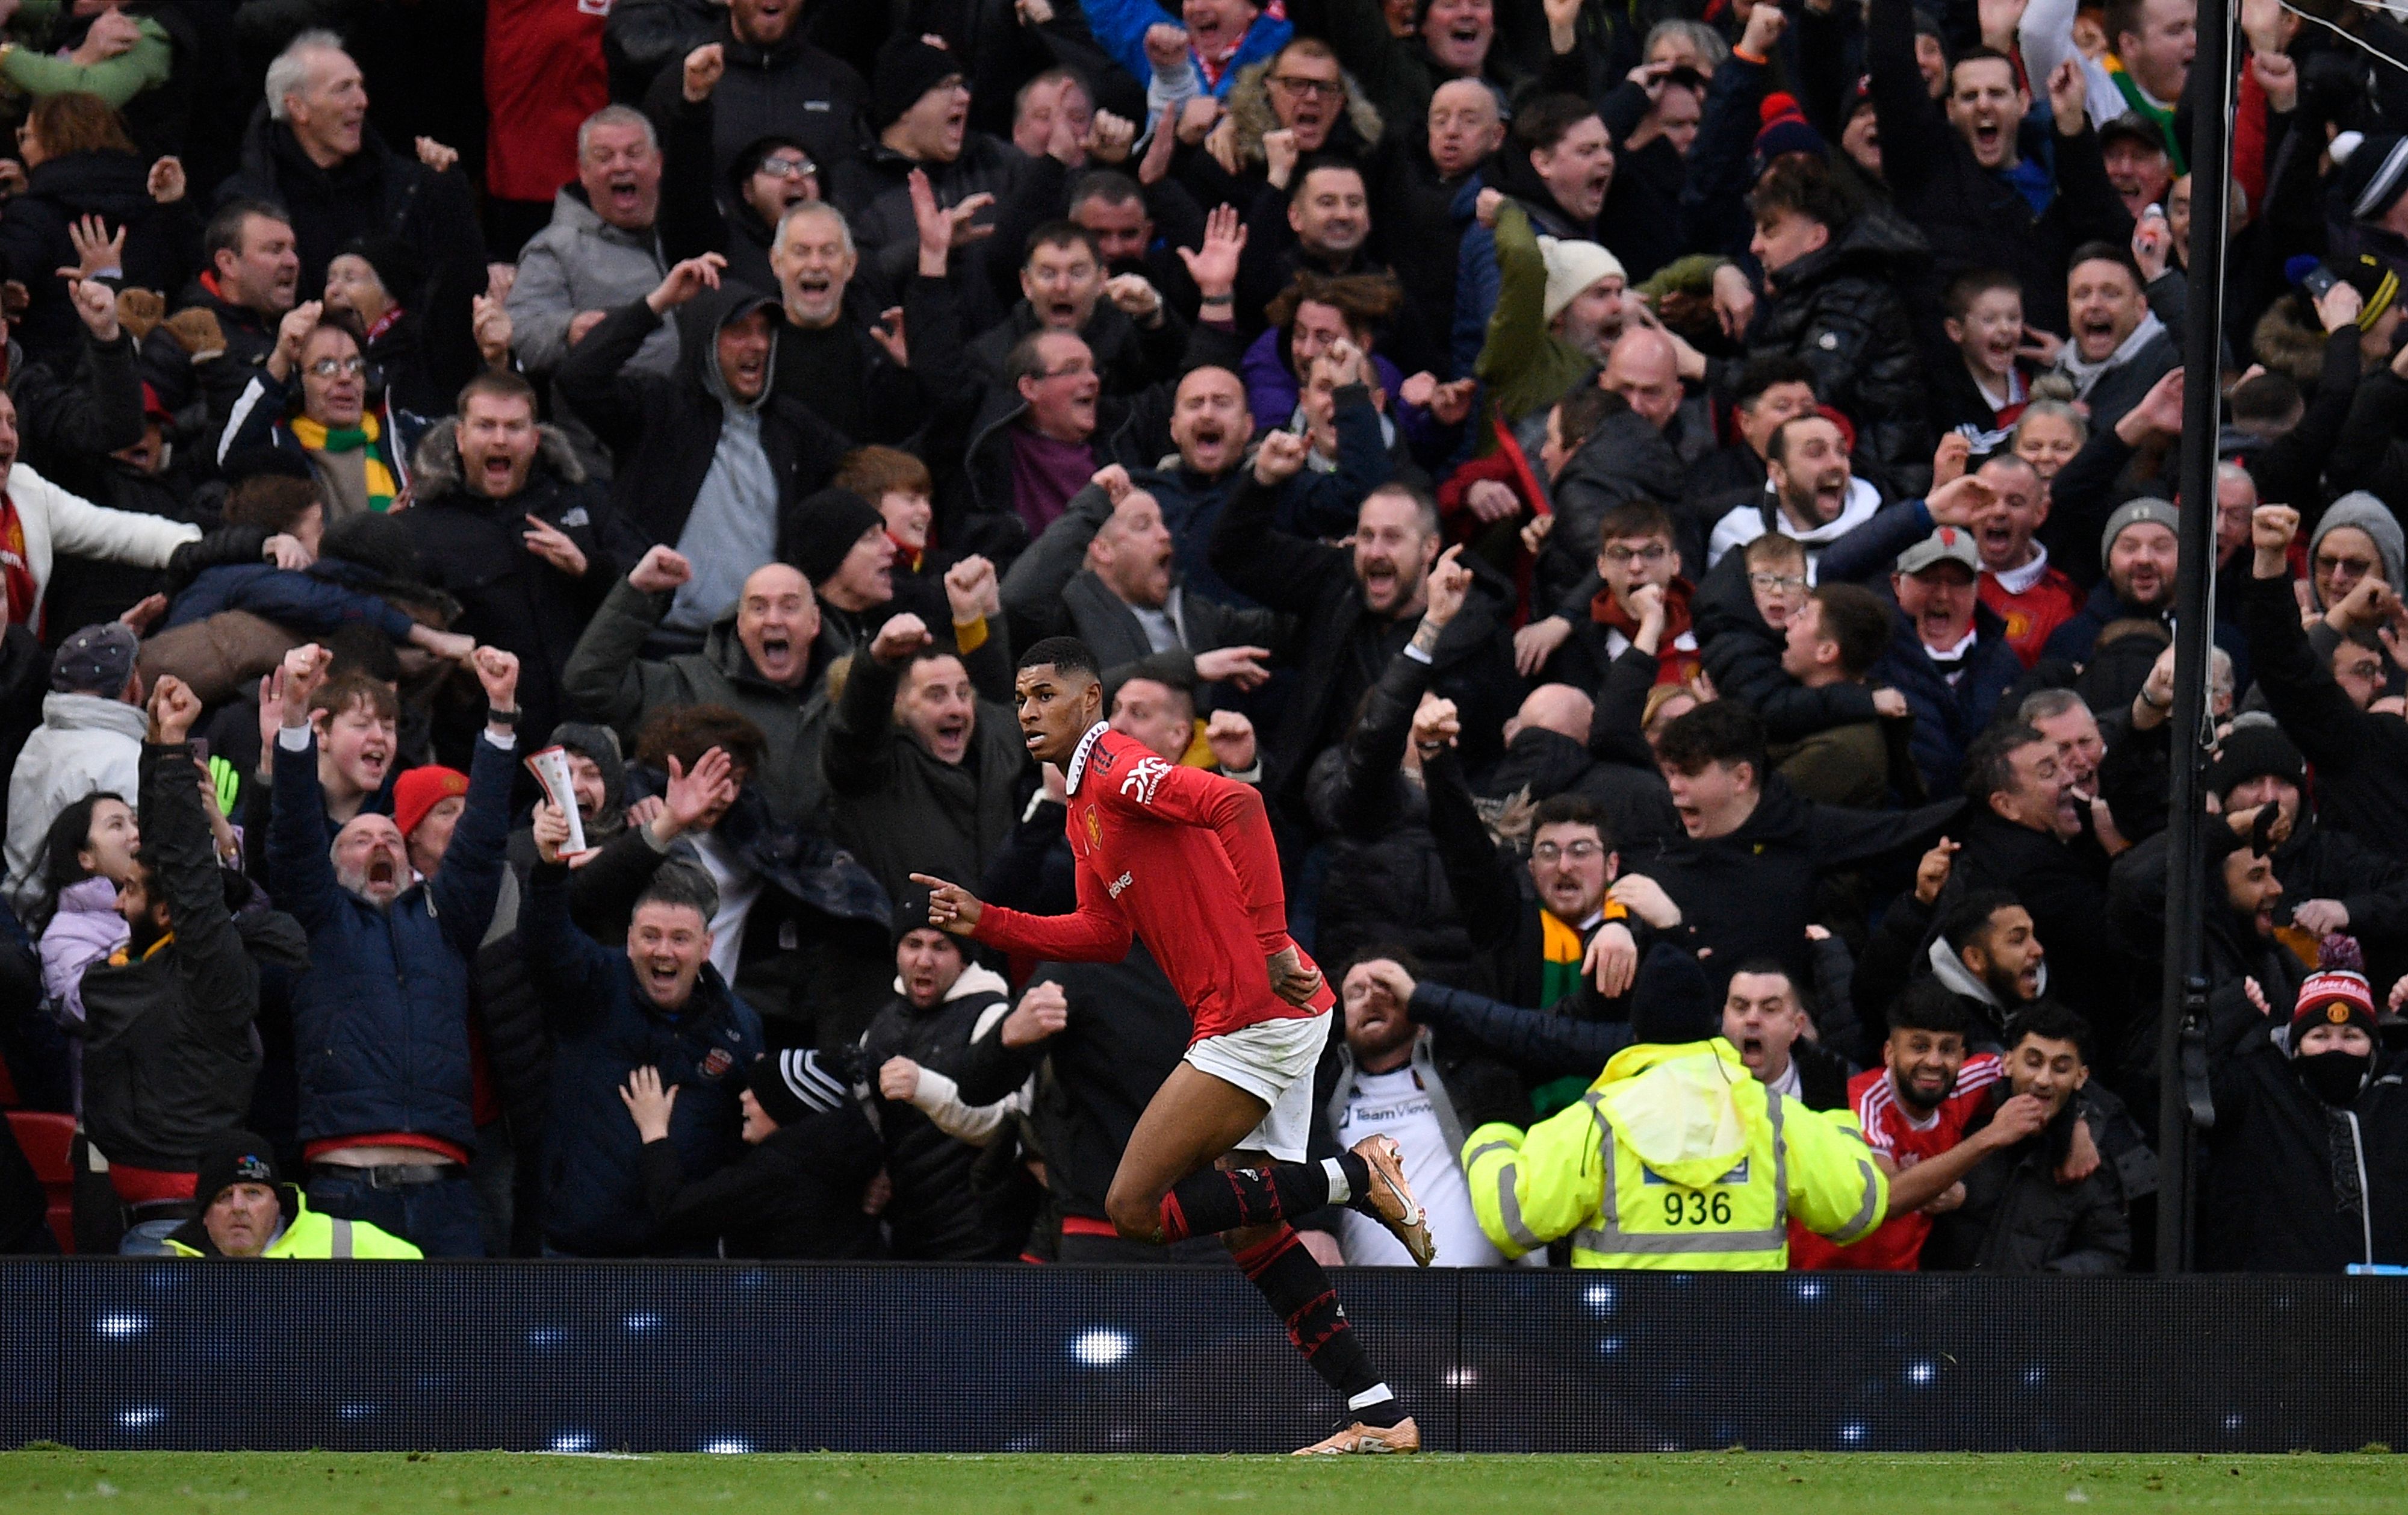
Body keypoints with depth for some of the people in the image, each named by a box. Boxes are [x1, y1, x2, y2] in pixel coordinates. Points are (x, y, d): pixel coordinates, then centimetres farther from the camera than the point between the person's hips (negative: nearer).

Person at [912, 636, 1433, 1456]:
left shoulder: (1116, 772, -12)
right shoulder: (1083, 809, 19)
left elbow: (1237, 805, -27)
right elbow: (1104, 933, 25)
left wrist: (1269, 942, -29)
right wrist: (985, 923, 16)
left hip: (1254, 1013, -10)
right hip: (1275, 1020, 10)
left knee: (1136, 1209, -8)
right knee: (1249, 1229, 12)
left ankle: (1352, 1179, -8)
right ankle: (1381, 1418, 11)